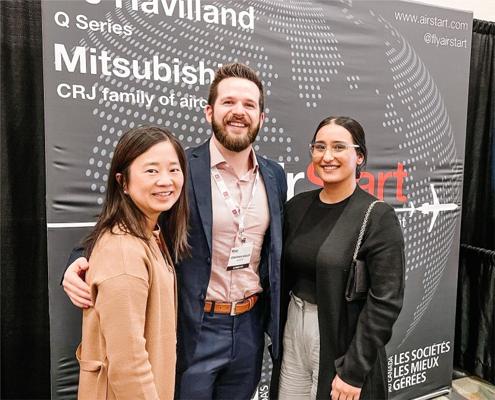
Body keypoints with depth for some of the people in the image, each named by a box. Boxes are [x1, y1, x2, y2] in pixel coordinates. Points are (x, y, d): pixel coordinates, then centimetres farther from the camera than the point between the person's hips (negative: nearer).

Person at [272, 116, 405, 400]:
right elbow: (284, 277, 7)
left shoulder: (378, 217, -14)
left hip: (343, 340, -4)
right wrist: (277, 334, 6)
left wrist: (353, 371, -15)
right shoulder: (298, 206, 0)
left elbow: (386, 301, -16)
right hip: (293, 331, 5)